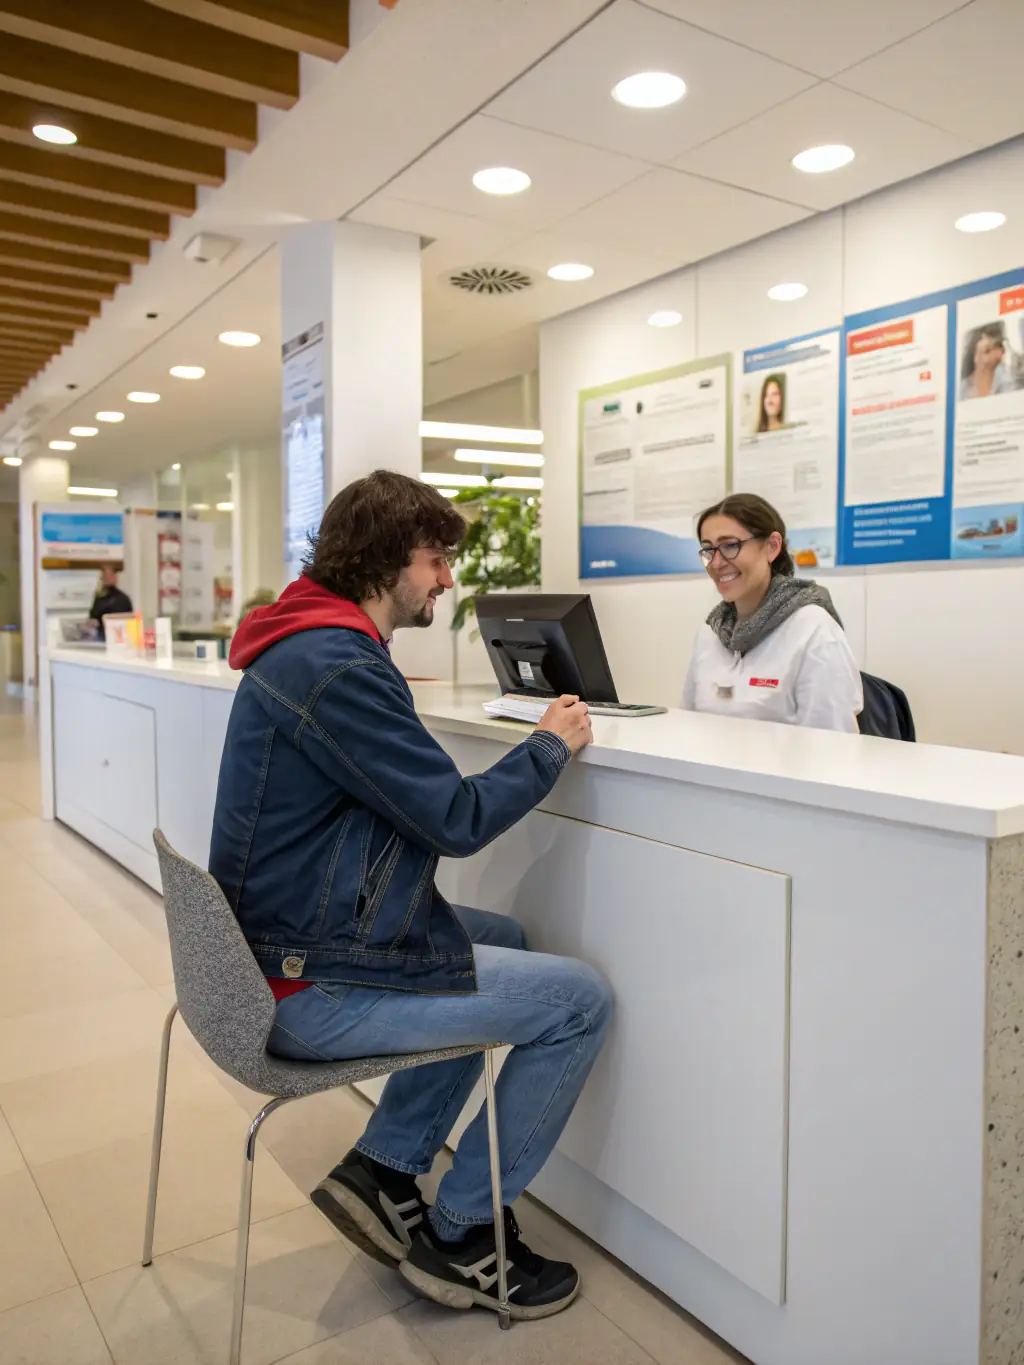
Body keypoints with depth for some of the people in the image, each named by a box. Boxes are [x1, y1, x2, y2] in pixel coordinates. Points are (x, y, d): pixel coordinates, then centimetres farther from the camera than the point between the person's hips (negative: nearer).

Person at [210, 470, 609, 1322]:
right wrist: (552, 746, -4)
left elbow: (419, 798, 12)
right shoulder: (340, 667, -23)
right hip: (311, 987, -10)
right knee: (581, 1000, -5)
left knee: (502, 940, 24)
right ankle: (460, 1234, 13)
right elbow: (458, 819, -19)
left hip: (284, 937, 11)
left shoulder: (304, 645, 11)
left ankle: (383, 1170, 23)